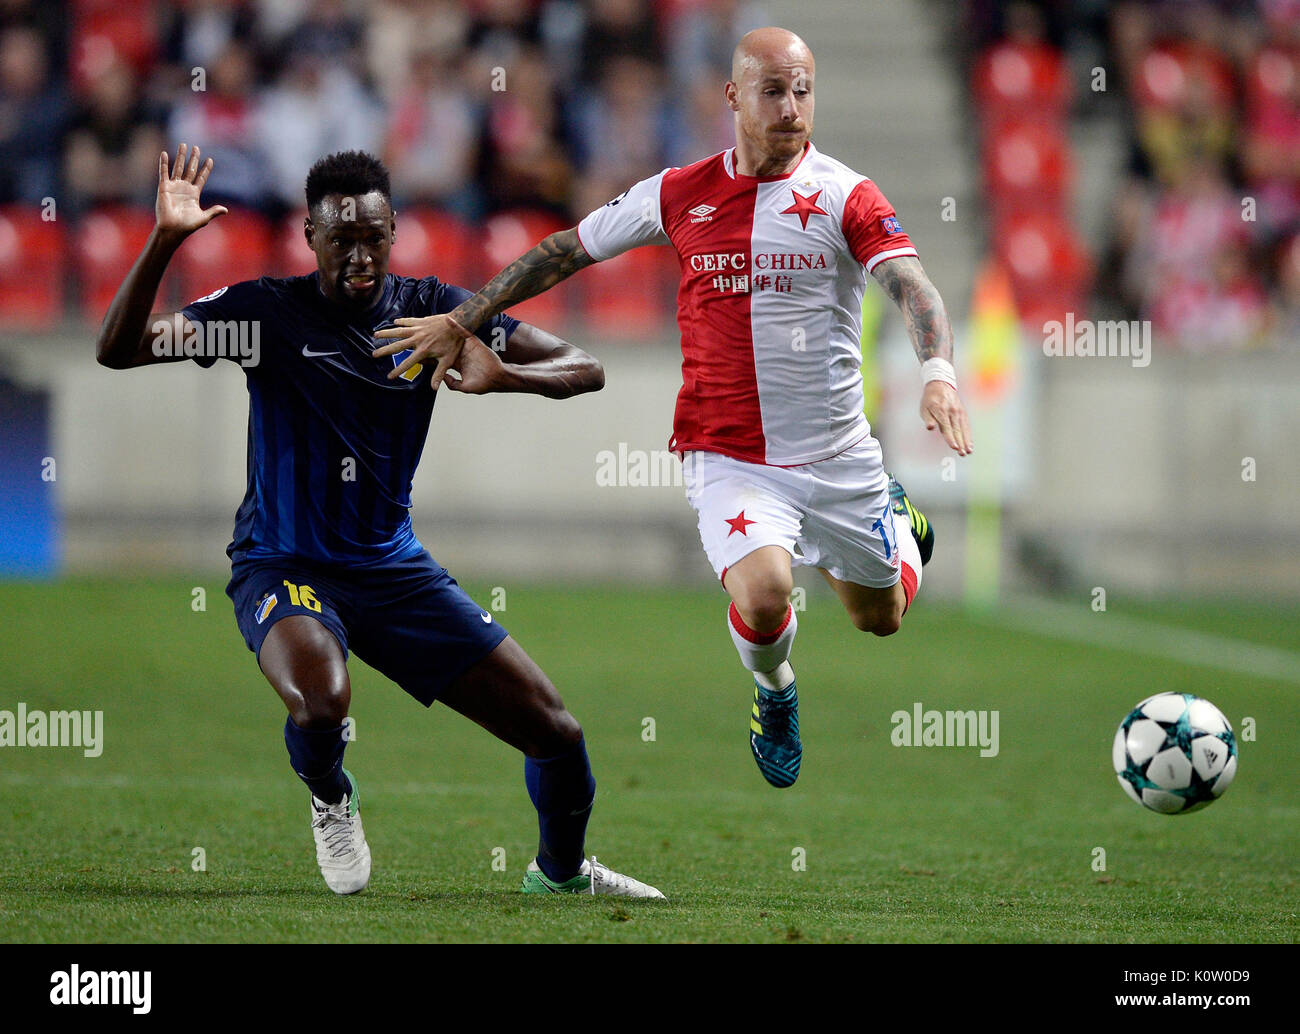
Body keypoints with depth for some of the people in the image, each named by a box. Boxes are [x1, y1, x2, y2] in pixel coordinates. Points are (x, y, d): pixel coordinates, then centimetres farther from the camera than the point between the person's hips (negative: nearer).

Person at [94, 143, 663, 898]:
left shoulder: (431, 310, -1)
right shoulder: (270, 311, -8)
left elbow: (585, 370, -5)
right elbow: (119, 349, -16)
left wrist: (501, 375, -26)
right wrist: (165, 241, -30)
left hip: (393, 567, 3)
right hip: (283, 566, -3)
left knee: (555, 730, -1)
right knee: (321, 700, -37)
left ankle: (561, 870, 31)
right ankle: (330, 798, 1)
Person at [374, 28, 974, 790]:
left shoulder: (844, 195, -8)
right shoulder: (679, 194, 0)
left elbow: (912, 284, -22)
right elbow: (567, 251, 13)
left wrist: (938, 372, -41)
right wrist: (462, 320, 16)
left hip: (838, 458, 1)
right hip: (729, 456, 0)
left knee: (882, 618, 17)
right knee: (764, 596, -27)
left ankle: (892, 519, 53)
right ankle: (774, 691, 9)